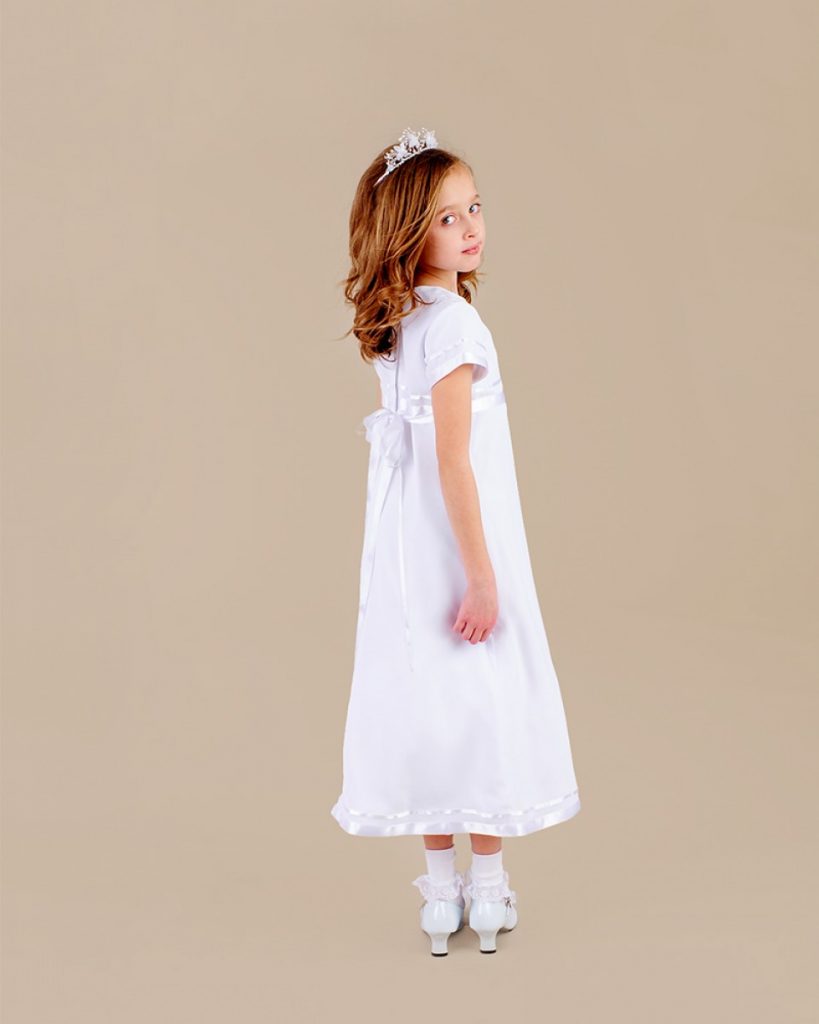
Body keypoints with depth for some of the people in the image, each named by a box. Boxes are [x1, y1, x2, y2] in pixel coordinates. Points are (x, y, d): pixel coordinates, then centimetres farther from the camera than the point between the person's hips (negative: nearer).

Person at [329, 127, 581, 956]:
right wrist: (483, 574, -18)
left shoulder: (393, 326, 8)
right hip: (458, 539, -8)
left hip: (408, 544, 8)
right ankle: (488, 890, 19)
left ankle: (442, 888, 23)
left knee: (430, 695, 13)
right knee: (490, 698, 6)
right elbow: (453, 461, -22)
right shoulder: (454, 326, -19)